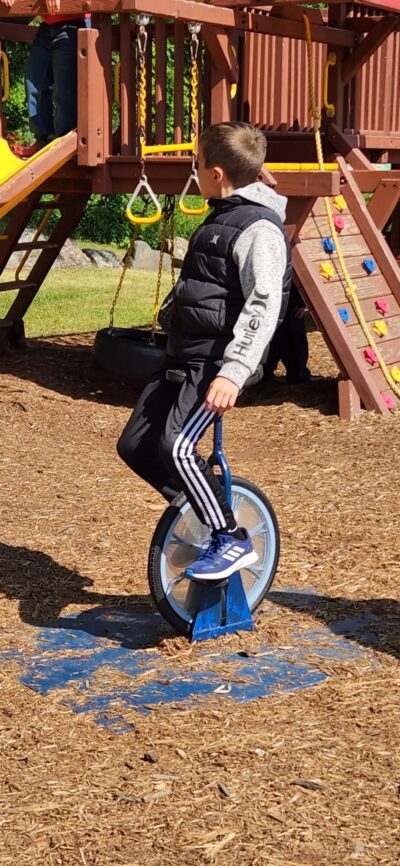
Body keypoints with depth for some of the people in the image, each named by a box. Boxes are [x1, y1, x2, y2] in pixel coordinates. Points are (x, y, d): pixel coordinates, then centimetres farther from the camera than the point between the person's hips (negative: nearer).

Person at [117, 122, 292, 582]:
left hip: (216, 364, -10)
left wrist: (233, 371, -32)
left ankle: (232, 540, -10)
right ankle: (202, 510, 23)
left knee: (176, 447, -24)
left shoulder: (258, 228, -15)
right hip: (185, 357, 10)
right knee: (134, 445, 7)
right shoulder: (222, 217, 17)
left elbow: (264, 306, -25)